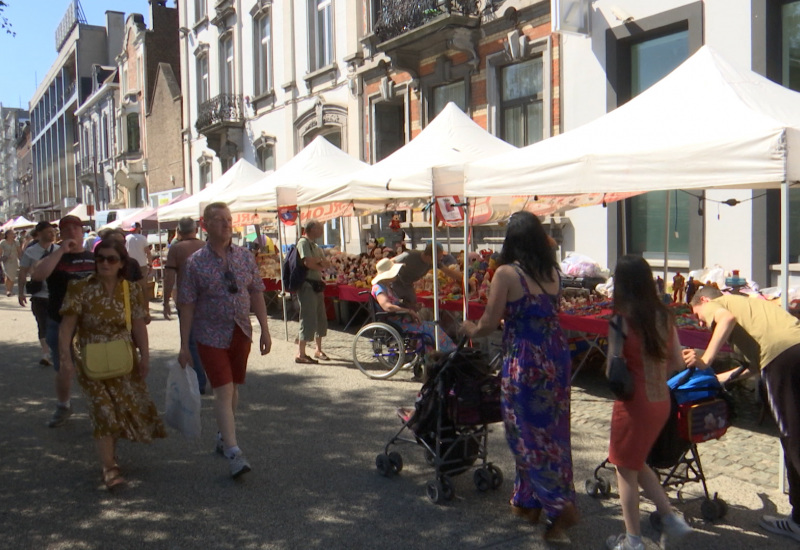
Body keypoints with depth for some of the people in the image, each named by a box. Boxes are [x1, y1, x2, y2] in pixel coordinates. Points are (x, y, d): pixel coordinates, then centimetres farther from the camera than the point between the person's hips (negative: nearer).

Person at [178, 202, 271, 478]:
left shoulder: (245, 257, 4)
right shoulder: (195, 262, -7)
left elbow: (257, 294, 7)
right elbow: (187, 305, -6)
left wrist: (265, 329, 2)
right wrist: (184, 346, -6)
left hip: (241, 333, 4)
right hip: (212, 336, -4)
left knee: (233, 389, 14)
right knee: (223, 391, -10)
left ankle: (223, 437, 33)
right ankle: (233, 453, -11)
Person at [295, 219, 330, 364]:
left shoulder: (315, 246, 21)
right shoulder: (303, 242, -8)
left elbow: (327, 264, 13)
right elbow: (308, 262, -21)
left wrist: (317, 261, -7)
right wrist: (320, 265, -2)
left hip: (317, 285, 9)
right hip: (307, 285, -9)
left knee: (321, 319, 14)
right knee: (308, 320, -10)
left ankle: (319, 350, 25)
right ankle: (300, 354, -6)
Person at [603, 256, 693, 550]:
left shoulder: (622, 319, -17)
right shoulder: (664, 315, 2)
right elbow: (678, 363, 7)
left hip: (635, 403, -7)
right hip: (662, 401, 7)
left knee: (626, 468, 9)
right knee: (637, 463, 25)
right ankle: (671, 517, 23)